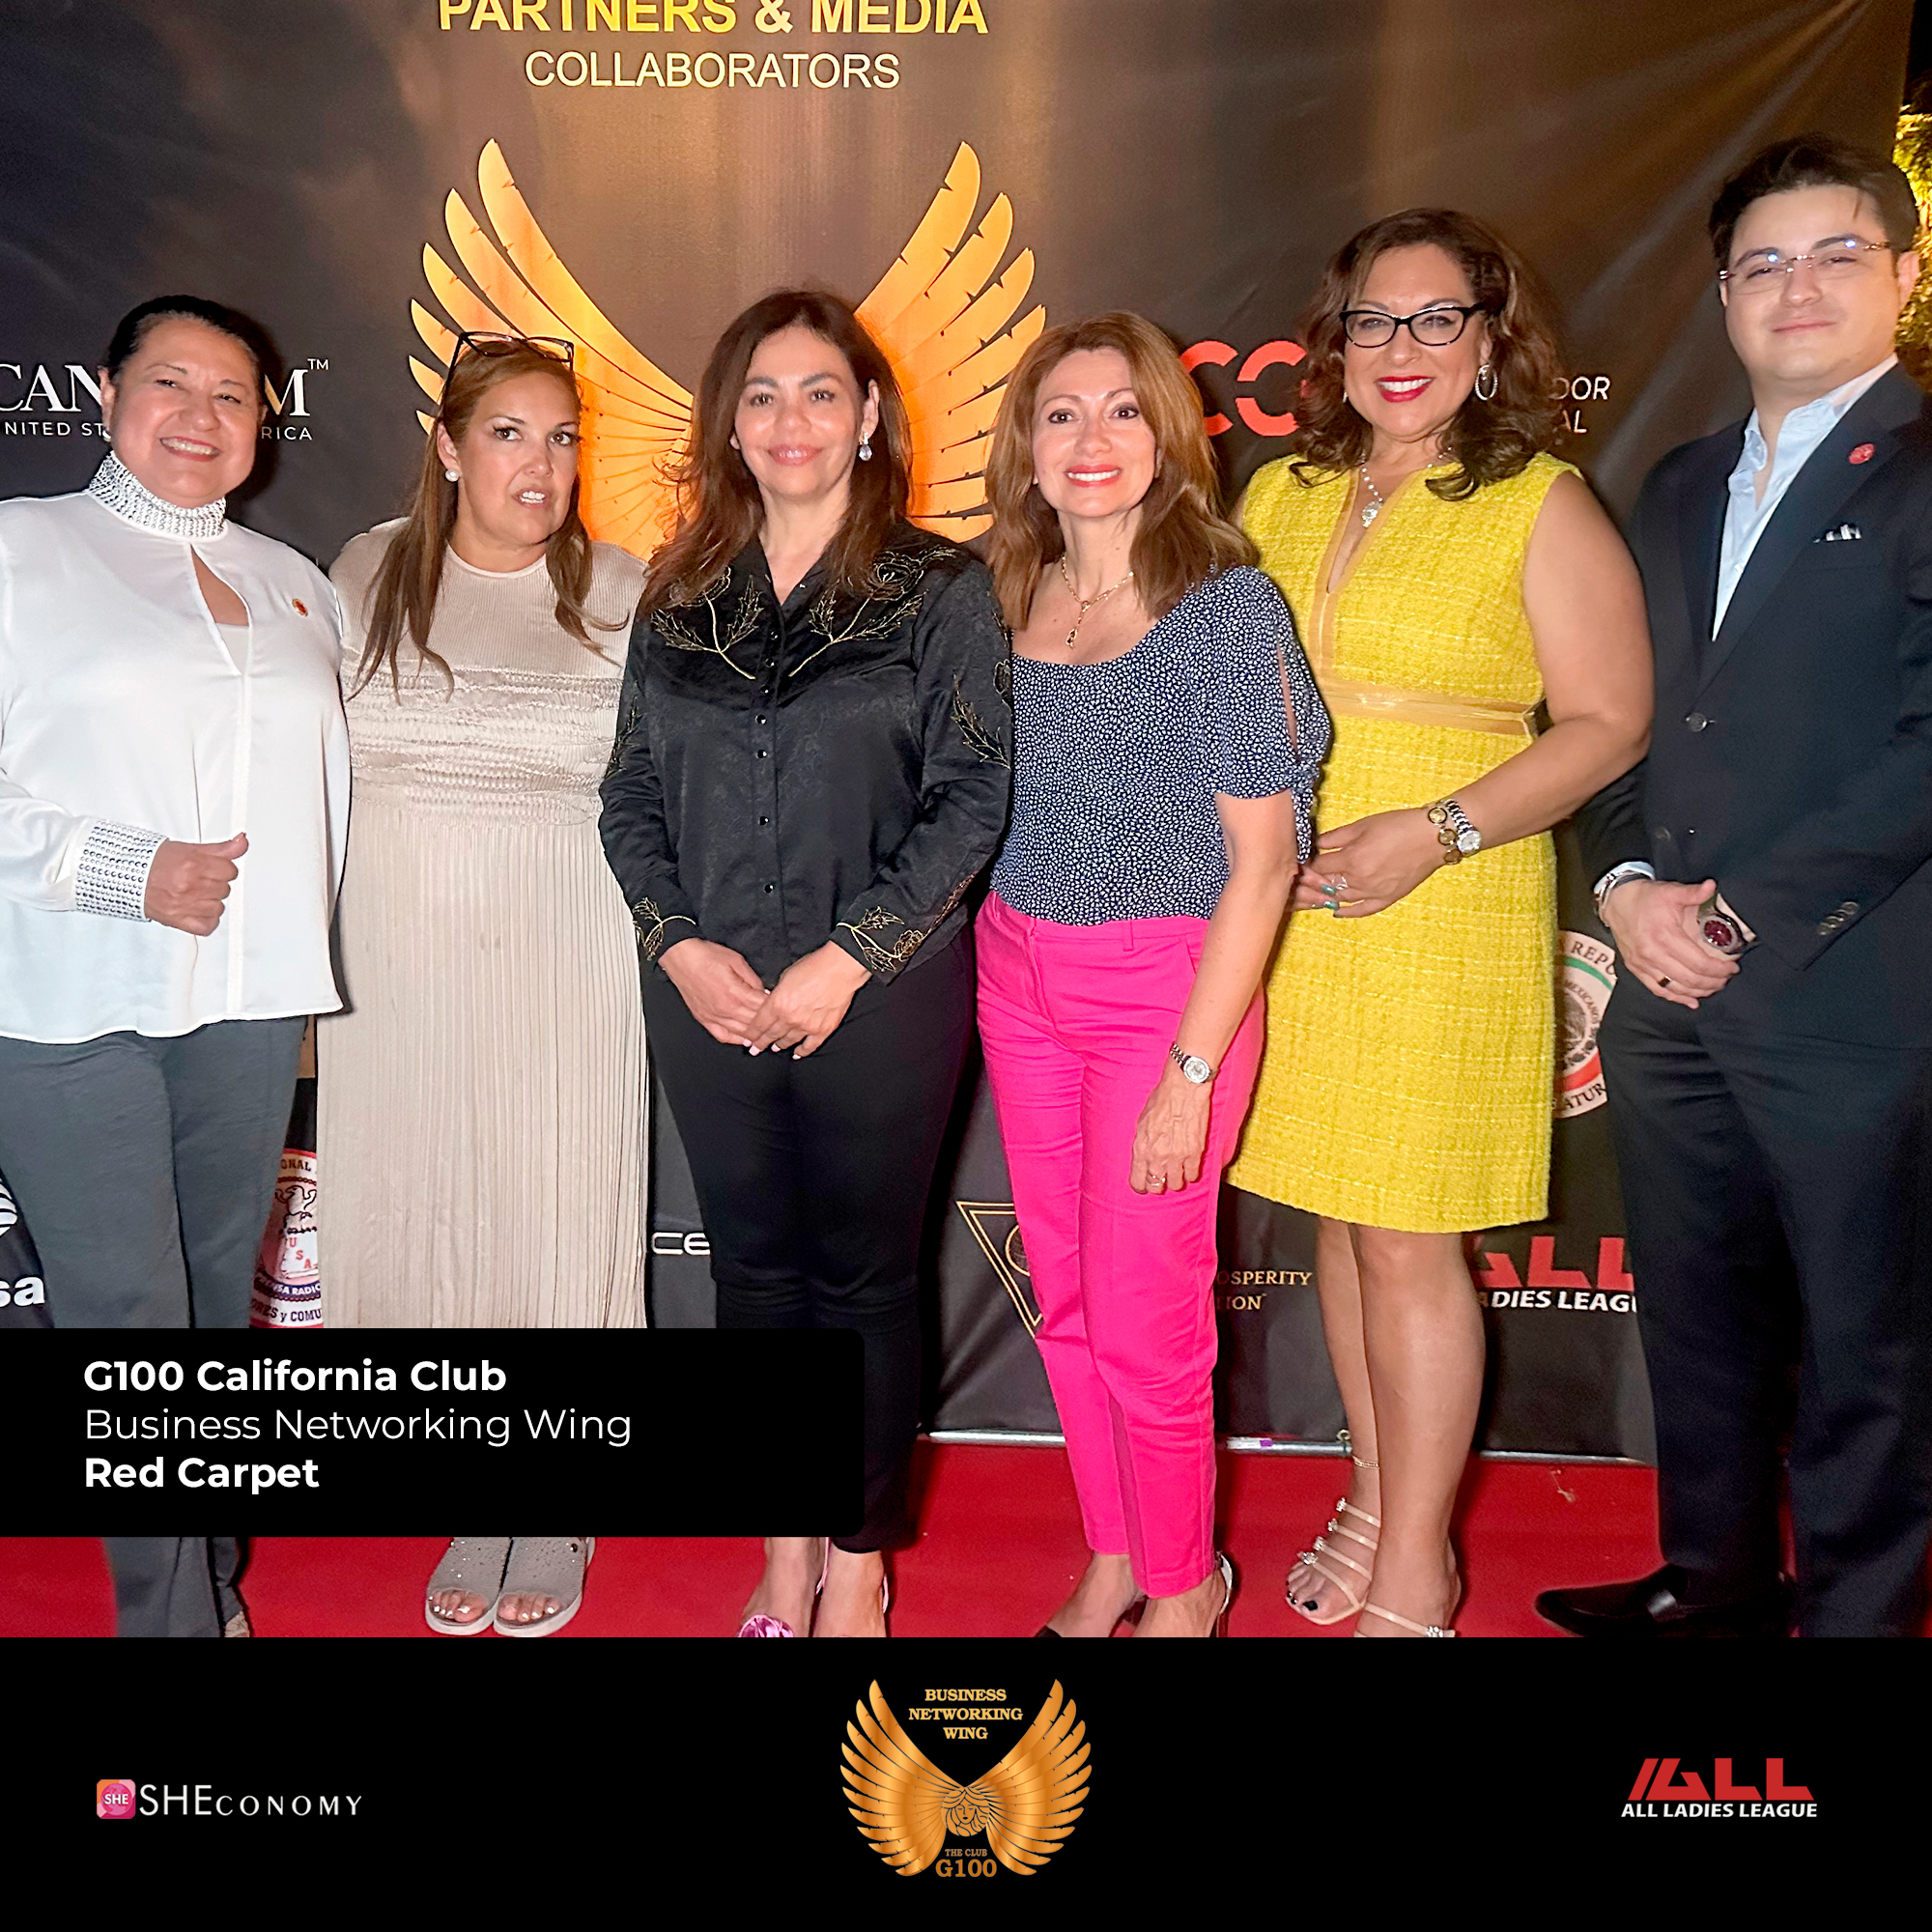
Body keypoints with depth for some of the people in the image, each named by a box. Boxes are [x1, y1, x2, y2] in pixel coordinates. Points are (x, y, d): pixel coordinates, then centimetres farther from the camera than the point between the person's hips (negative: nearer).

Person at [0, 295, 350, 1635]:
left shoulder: (295, 584, 16)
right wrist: (124, 870, -15)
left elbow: (329, 782, 19)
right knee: (127, 1315, -4)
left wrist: (299, 935, 9)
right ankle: (174, 1612, 9)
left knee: (219, 1300, 12)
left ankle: (210, 1586, 27)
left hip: (252, 999, 4)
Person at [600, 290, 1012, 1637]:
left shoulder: (938, 590, -2)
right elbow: (632, 795, 9)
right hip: (709, 1002, 4)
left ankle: (859, 1565, 26)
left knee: (863, 1276, 8)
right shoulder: (681, 600, 10)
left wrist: (845, 959, -14)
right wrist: (683, 946, -6)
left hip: (881, 999, -3)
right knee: (756, 1273, 13)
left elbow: (973, 798, -8)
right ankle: (785, 1554, 30)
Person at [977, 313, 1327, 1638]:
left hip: (1168, 989, -5)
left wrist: (1190, 1073, -16)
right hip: (1020, 981, 5)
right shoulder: (1010, 602, 5)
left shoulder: (1227, 604, -11)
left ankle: (1185, 1586, 27)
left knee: (1141, 1322, 1)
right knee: (1066, 1302, 14)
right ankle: (1115, 1556, 35)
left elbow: (1261, 862, -13)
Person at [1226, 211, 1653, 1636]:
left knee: (1410, 1243, -1)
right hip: (1282, 916, 5)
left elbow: (1610, 724, -7)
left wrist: (1435, 832, -18)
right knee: (1340, 1221, 12)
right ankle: (1374, 1508, 29)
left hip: (1445, 921, -5)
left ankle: (1413, 1576, 15)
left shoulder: (1542, 508, -2)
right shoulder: (1284, 496, 13)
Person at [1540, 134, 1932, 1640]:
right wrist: (1629, 884, -2)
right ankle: (1715, 1578, 35)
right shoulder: (1679, 491, 17)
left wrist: (1749, 912, -15)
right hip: (1673, 991, 6)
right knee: (1698, 1317, 17)